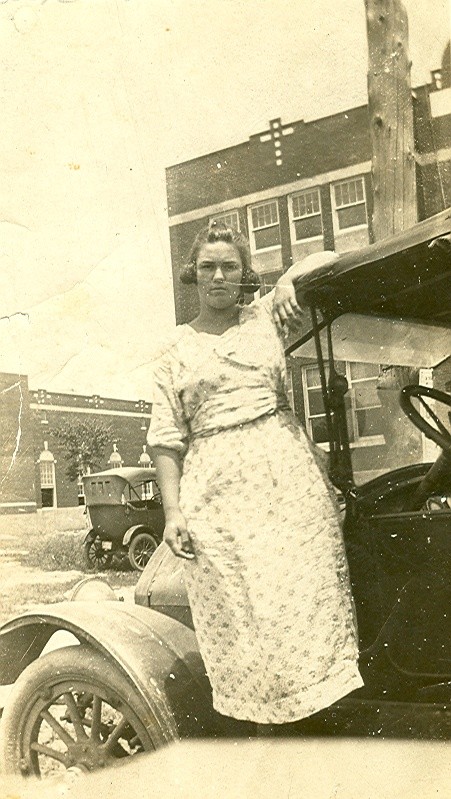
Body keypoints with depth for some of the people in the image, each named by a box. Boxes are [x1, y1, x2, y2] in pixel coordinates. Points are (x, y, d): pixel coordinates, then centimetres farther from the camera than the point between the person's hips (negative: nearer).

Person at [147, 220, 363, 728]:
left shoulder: (265, 316, 14)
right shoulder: (175, 352, 13)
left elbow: (327, 258, 17)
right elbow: (167, 440, 9)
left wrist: (290, 278, -4)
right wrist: (172, 511, -1)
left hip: (286, 470, 1)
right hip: (215, 485, 0)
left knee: (305, 591, -3)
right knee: (237, 610, -3)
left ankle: (324, 706, 9)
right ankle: (261, 719, 10)